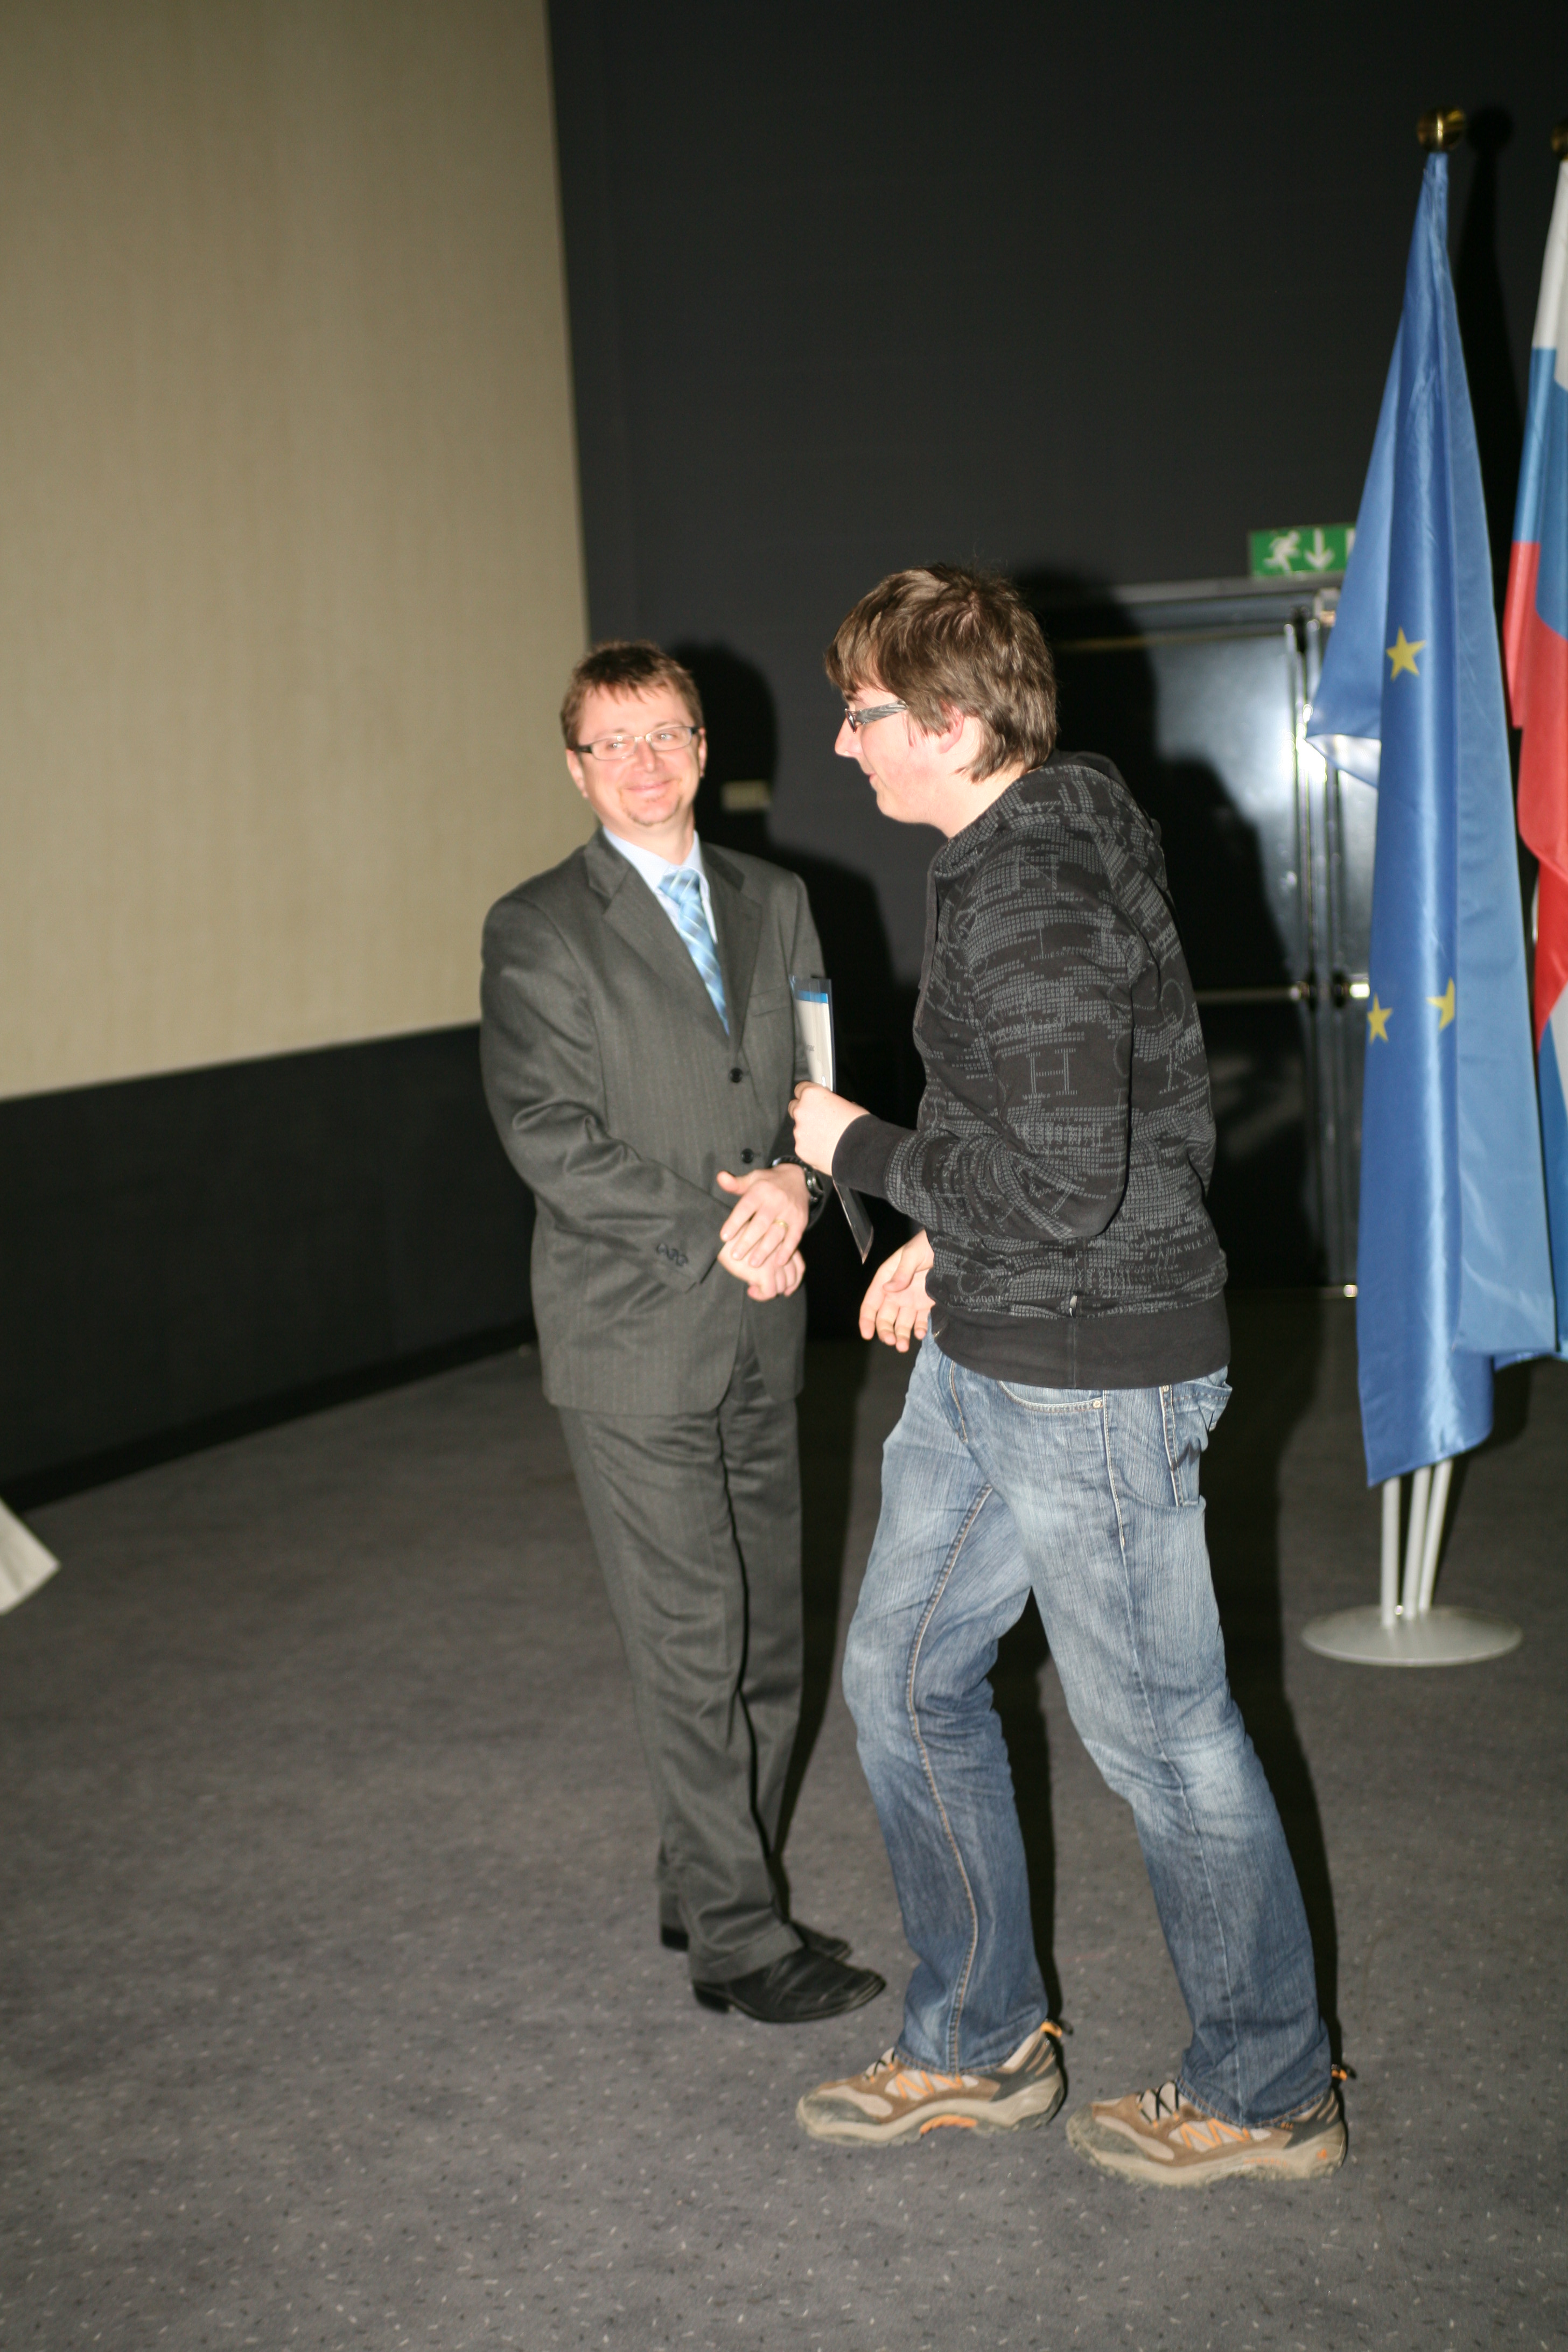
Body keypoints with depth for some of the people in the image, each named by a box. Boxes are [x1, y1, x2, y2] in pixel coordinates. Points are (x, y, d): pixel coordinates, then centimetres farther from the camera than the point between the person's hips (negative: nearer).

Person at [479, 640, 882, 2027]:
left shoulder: (775, 903, 13)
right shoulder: (538, 931, -3)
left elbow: (820, 1080, 11)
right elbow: (548, 1135, -11)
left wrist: (793, 1184, -11)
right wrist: (716, 1225, -16)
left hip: (762, 1334, 6)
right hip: (636, 1339, -5)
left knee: (769, 1641, 11)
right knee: (694, 1651, -1)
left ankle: (709, 1888, 28)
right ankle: (738, 1937, 11)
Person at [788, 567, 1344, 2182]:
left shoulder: (1028, 898, -23)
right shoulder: (1036, 845, 9)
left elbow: (1058, 1189, -27)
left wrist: (861, 1151, -13)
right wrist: (945, 1240, 15)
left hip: (1091, 1381, -10)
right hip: (984, 1358, 10)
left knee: (1158, 1732, 6)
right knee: (905, 1680, 17)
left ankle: (1265, 2094, 27)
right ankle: (978, 2046, 33)